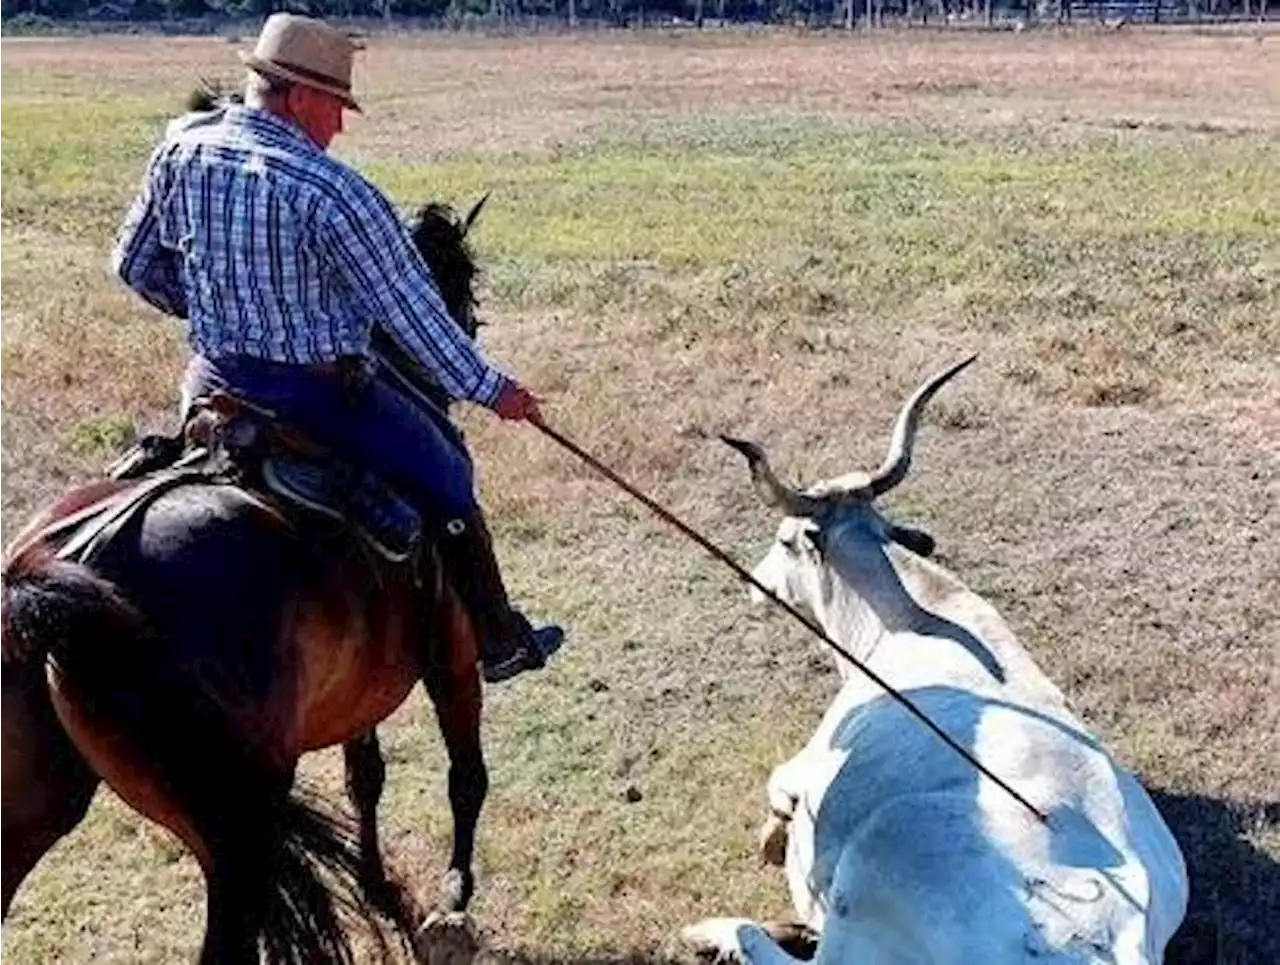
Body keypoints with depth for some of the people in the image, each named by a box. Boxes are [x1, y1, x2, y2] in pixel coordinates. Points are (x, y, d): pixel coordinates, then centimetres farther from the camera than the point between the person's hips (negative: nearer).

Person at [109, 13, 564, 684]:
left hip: (213, 380, 6)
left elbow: (133, 265, 10)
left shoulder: (179, 150, -1)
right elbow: (411, 308, -15)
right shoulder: (333, 192, -21)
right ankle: (498, 642, 25)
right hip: (321, 394, -6)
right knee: (445, 478, 13)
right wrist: (487, 387, -5)